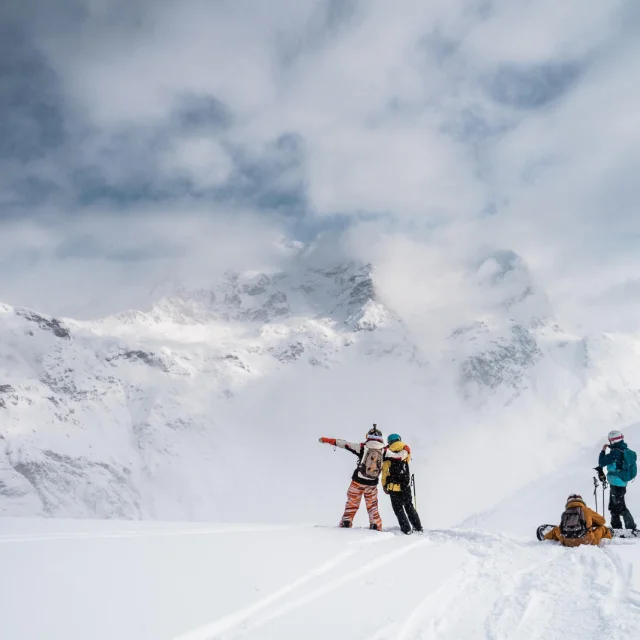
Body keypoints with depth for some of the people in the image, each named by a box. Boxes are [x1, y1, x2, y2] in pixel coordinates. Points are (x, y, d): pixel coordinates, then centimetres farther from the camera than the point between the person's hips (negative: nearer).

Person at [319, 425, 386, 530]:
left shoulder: (362, 447, -7)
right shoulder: (384, 451, -4)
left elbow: (345, 444, -3)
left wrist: (328, 440, 5)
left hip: (358, 481, -1)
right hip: (372, 484, 1)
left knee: (352, 503, 12)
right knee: (372, 506, 16)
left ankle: (346, 523, 10)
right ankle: (377, 527, 15)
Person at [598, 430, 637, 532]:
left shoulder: (616, 452, -23)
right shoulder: (627, 451, 5)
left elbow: (602, 462, -17)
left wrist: (603, 451, -3)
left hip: (616, 484, -10)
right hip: (622, 482, 10)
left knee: (620, 507, -4)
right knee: (613, 506, 20)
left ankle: (631, 528, -1)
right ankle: (616, 527, 29)